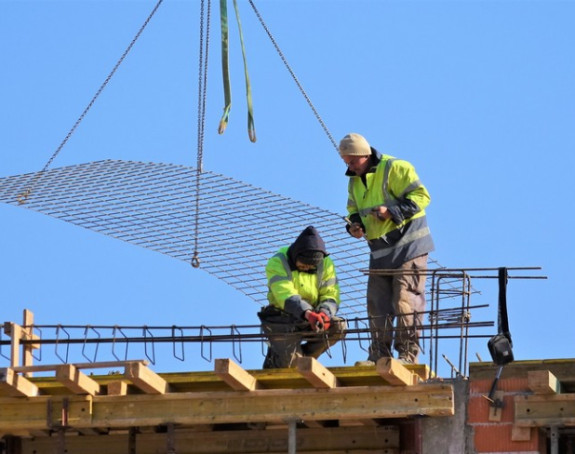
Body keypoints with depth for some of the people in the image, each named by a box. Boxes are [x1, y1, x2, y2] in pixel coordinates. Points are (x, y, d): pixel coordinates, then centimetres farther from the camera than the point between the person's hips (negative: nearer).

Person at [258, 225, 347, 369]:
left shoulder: (325, 263, 0)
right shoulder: (277, 263, -15)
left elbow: (331, 295, -6)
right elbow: (286, 295, -29)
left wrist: (324, 313, -30)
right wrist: (307, 313, -46)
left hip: (310, 319, 5)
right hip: (283, 319, -4)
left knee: (339, 326, -22)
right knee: (287, 362, -23)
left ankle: (302, 358, -3)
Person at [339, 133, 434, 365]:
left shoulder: (394, 169, -12)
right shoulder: (355, 181, 14)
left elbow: (420, 196, -16)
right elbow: (354, 210, 25)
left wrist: (392, 211, -24)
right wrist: (355, 224, 2)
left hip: (407, 247, -8)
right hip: (379, 251, 8)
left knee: (406, 301, -10)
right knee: (377, 306, 6)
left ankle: (408, 353, -7)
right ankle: (379, 354, 11)